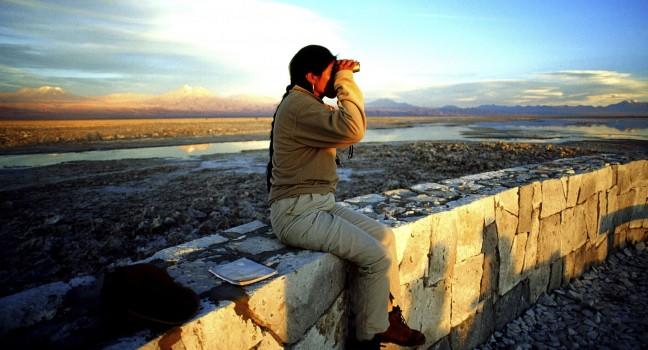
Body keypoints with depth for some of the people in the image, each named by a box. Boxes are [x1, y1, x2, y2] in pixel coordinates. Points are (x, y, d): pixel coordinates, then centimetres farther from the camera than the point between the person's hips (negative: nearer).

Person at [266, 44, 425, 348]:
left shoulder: (310, 105, 16)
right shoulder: (298, 105, -17)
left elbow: (349, 128, 20)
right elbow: (352, 129, -28)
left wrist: (344, 81, 11)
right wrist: (345, 81, -15)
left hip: (321, 204, 10)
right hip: (297, 213, -10)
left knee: (384, 236, 8)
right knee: (376, 256, -16)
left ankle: (388, 316, 18)